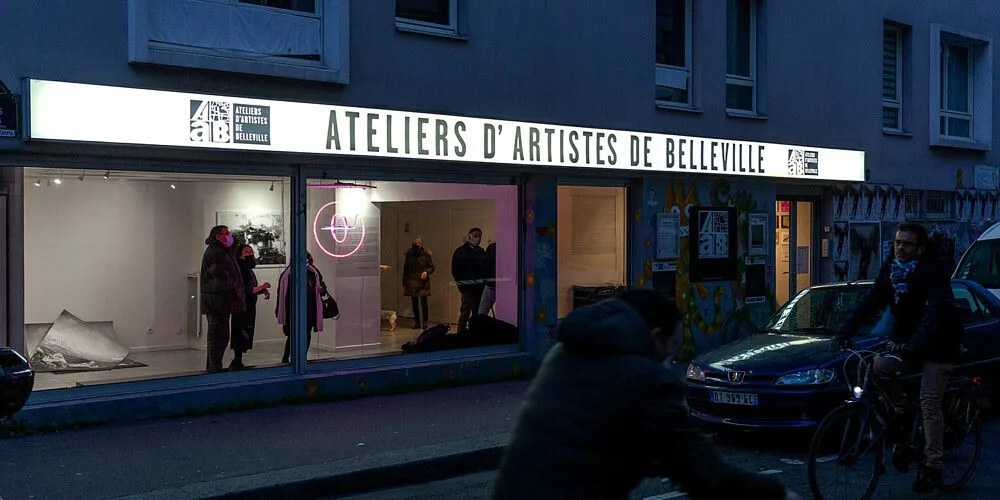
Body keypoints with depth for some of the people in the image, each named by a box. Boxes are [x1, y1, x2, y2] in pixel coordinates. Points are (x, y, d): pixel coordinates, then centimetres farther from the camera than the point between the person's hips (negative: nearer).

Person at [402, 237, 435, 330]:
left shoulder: (426, 254, -1)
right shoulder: (409, 254, 3)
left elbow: (432, 267, 7)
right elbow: (405, 269, 9)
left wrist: (426, 272, -14)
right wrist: (404, 282, 7)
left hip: (423, 282, -2)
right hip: (412, 281, 2)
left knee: (423, 303, -5)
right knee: (414, 303, 4)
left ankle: (424, 322, 5)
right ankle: (417, 322, 12)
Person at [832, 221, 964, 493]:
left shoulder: (934, 273, -22)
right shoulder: (891, 269, -2)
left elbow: (936, 313, -35)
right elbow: (871, 303, -5)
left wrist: (914, 345, -49)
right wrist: (845, 332, -17)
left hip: (938, 345, -6)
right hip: (905, 339, 6)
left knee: (929, 404, -9)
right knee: (878, 367, -20)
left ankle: (932, 467, 1)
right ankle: (903, 412, 5)